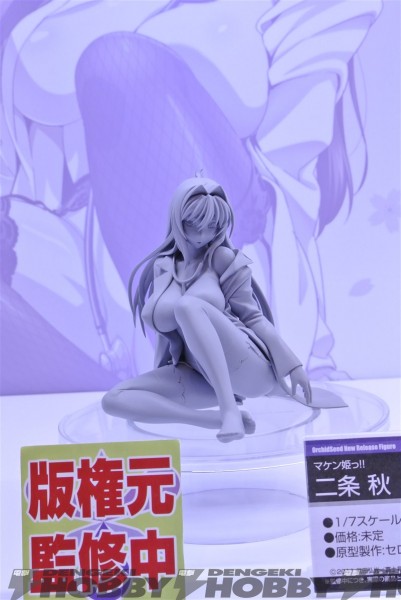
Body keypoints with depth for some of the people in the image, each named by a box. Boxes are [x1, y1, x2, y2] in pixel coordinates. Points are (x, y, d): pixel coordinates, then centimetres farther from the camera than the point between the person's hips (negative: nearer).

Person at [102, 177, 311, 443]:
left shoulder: (224, 259, -2)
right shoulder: (162, 266, 10)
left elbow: (252, 317, -2)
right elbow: (161, 322, 12)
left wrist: (293, 365, -7)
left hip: (248, 369, -4)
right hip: (201, 373, 5)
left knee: (188, 305, -31)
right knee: (115, 400, -16)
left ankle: (230, 408, -35)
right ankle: (216, 418, -25)